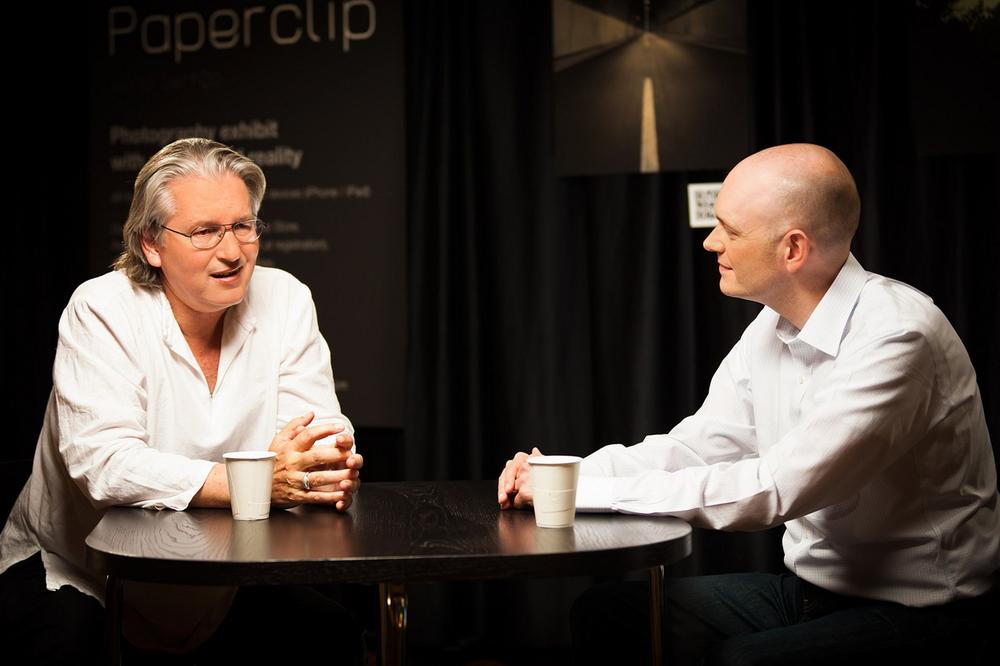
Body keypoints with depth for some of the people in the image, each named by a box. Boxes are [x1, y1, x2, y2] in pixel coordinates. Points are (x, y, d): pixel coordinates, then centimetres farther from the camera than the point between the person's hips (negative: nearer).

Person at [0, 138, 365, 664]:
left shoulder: (284, 299, -4)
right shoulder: (102, 311, -16)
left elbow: (320, 429, -9)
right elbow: (104, 462, -29)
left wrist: (331, 465, -36)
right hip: (75, 575, -4)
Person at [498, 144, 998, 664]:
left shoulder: (896, 338, -25)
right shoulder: (772, 328, 3)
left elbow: (771, 491, -29)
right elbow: (695, 446, 9)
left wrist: (583, 490, -24)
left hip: (915, 613, -8)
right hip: (808, 586, 8)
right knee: (607, 615, -2)